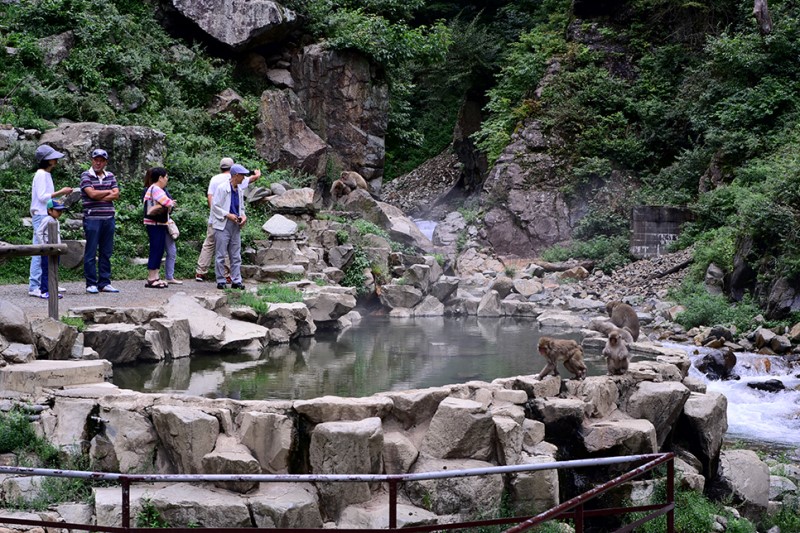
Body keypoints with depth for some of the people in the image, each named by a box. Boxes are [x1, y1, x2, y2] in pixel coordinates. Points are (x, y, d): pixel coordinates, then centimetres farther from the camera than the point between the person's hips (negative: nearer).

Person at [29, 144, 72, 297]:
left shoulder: (46, 174, 18)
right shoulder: (41, 175, -10)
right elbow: (42, 197, -18)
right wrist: (61, 192, -15)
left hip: (46, 216, 10)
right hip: (41, 216, -10)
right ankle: (34, 287, -11)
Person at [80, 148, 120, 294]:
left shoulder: (110, 176, 14)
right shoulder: (86, 176, 0)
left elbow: (116, 195, 3)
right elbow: (92, 193, -13)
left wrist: (99, 197, -8)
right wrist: (109, 192, 1)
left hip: (109, 219, 5)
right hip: (92, 218, -5)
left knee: (106, 253, 7)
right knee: (91, 253, -2)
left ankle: (104, 283, 12)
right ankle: (91, 284, 3)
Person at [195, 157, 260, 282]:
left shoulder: (214, 179, 6)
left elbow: (209, 196, 2)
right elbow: (254, 178, 8)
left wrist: (212, 211, 10)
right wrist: (258, 173, 30)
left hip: (214, 219, 3)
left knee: (208, 245, 9)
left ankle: (200, 272, 8)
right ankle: (226, 275, 1)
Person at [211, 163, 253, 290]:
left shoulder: (240, 190, 13)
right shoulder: (222, 188, -8)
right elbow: (215, 206, -9)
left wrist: (243, 216, 3)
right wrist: (228, 215, -16)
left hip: (235, 226, 7)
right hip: (223, 225, -7)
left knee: (236, 255, 7)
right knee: (221, 255, -2)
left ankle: (236, 280, 10)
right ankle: (221, 281, 4)